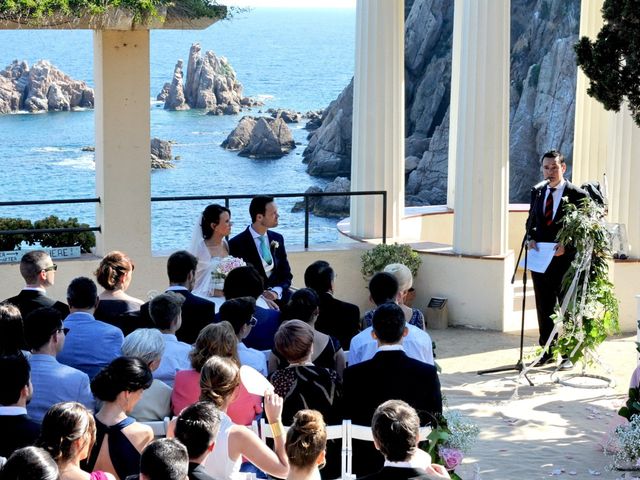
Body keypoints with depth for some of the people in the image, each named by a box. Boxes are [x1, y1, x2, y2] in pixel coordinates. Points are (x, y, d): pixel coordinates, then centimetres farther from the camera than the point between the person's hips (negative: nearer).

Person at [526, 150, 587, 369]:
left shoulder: (577, 195, -7)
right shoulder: (537, 193, 10)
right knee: (544, 308, 11)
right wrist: (531, 238, 0)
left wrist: (566, 246, -18)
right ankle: (547, 351, 21)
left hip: (566, 261, -5)